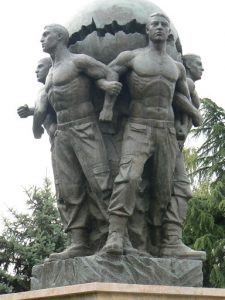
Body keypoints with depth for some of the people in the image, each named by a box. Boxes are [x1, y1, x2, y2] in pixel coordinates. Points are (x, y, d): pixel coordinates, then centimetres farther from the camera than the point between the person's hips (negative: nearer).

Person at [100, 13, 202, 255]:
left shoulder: (177, 67, 17)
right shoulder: (131, 57, 4)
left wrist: (194, 113, 19)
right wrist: (107, 105, 2)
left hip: (167, 130, 5)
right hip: (138, 127, -5)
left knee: (164, 186, -1)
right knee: (129, 176, -25)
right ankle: (116, 235, -31)